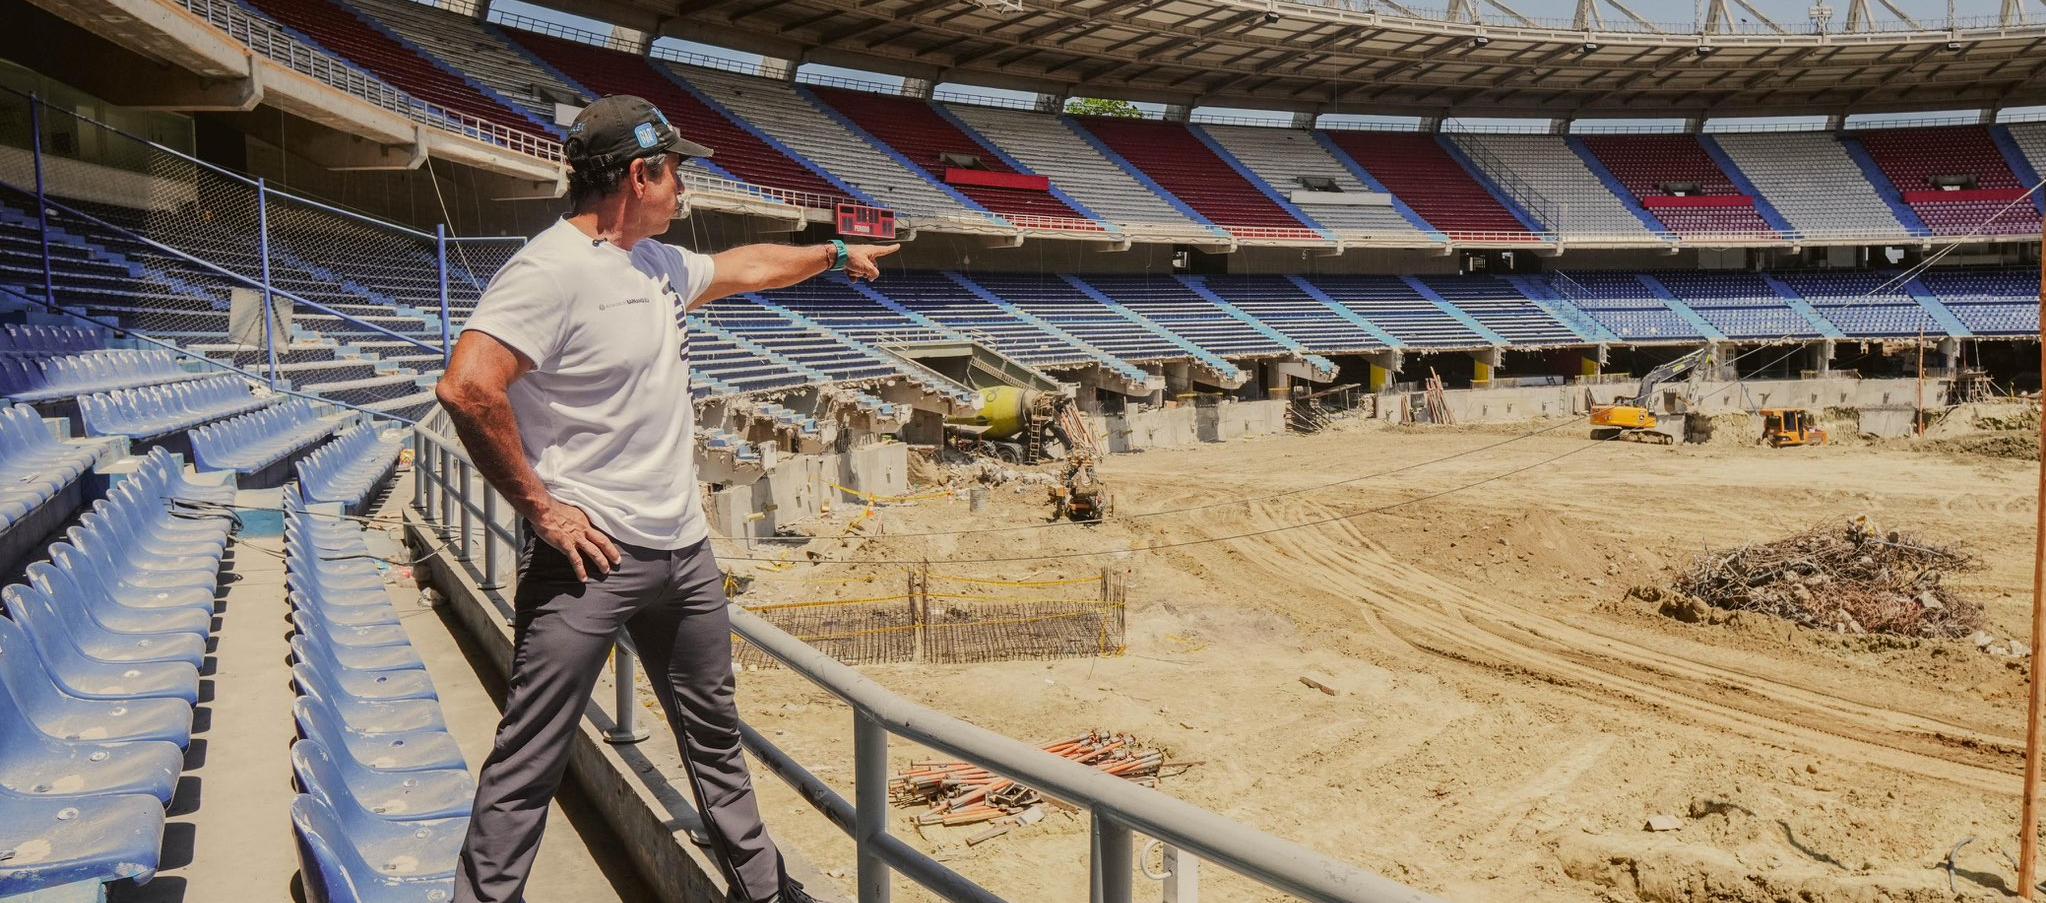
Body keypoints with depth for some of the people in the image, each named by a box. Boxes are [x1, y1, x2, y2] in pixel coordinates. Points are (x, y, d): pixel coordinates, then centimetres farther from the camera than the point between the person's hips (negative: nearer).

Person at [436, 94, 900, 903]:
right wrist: (541, 509, -21)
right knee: (529, 759, -3)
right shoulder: (551, 270, -17)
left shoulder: (659, 264, 11)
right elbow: (467, 388, -27)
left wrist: (833, 254, 43)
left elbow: (740, 268, 32)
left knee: (715, 735, 20)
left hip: (684, 549, 9)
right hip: (592, 556, -9)